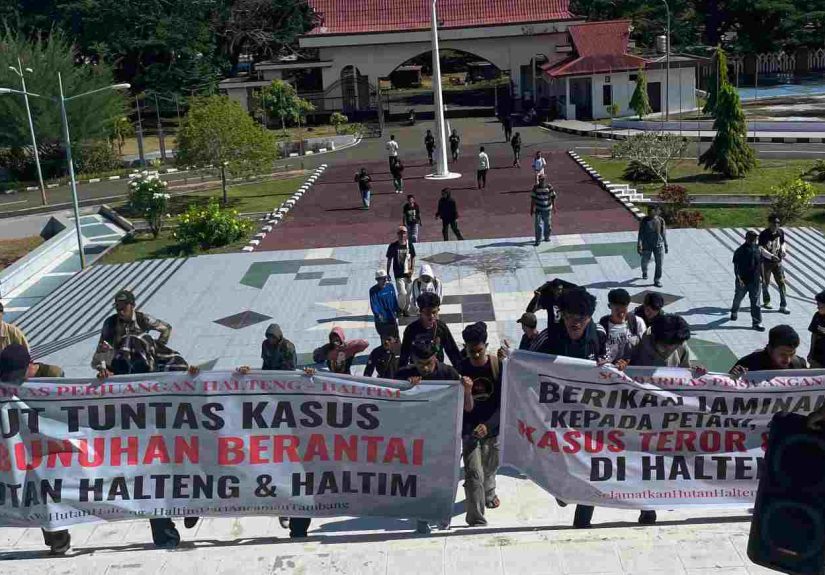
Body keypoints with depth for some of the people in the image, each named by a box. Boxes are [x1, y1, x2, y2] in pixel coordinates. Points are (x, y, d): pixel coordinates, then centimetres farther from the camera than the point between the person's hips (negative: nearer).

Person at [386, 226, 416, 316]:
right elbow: (389, 260, 1)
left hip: (408, 274, 3)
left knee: (408, 293, 10)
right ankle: (400, 308, 13)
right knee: (402, 293, -12)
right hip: (399, 274, -3)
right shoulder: (393, 246, -6)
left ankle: (406, 310, 29)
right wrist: (387, 273, 2)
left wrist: (412, 270, -4)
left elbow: (413, 259, 7)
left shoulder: (410, 245, 0)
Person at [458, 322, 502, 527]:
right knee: (473, 474, -12)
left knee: (490, 468, 22)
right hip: (471, 428, -1)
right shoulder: (461, 369, -12)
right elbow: (467, 408, -12)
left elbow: (504, 402, -9)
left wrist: (488, 425, -19)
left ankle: (489, 494, 52)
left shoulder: (498, 365, -12)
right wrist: (466, 390, -32)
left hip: (494, 426, 2)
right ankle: (476, 520, -8)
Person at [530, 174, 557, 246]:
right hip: (538, 209, -1)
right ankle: (538, 240, -1)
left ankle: (547, 237, 34)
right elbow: (533, 199, 0)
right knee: (538, 225, -7)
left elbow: (553, 197, 1)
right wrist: (531, 209, 1)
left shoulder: (549, 187, -7)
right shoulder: (535, 188, -6)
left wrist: (554, 207, 1)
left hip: (547, 209, 1)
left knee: (547, 224, 14)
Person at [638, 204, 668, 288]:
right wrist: (639, 246, -14)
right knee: (645, 261, 11)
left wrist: (666, 246, 10)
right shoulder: (644, 221, -7)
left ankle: (657, 281, 5)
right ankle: (644, 272, 45)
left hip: (659, 244, 1)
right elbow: (641, 234, -7)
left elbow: (664, 233, 7)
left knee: (659, 263, -5)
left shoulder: (661, 220, -1)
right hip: (647, 245, -1)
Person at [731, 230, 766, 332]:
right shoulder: (740, 250, -11)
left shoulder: (757, 249, 4)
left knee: (755, 302, -1)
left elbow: (760, 263, 15)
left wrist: (762, 276, 15)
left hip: (755, 281, 3)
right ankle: (734, 313, 46)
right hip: (743, 281, -3)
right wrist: (738, 278, -23)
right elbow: (736, 266, -13)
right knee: (738, 298, 18)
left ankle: (756, 322, 1)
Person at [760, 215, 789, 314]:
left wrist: (782, 251, -6)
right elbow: (761, 249, -20)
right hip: (766, 262, -3)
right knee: (766, 283, 12)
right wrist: (771, 256, -32)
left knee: (781, 283, -3)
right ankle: (766, 302, 34)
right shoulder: (764, 234, -17)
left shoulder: (781, 232, -2)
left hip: (778, 262, 3)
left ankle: (783, 306, 0)